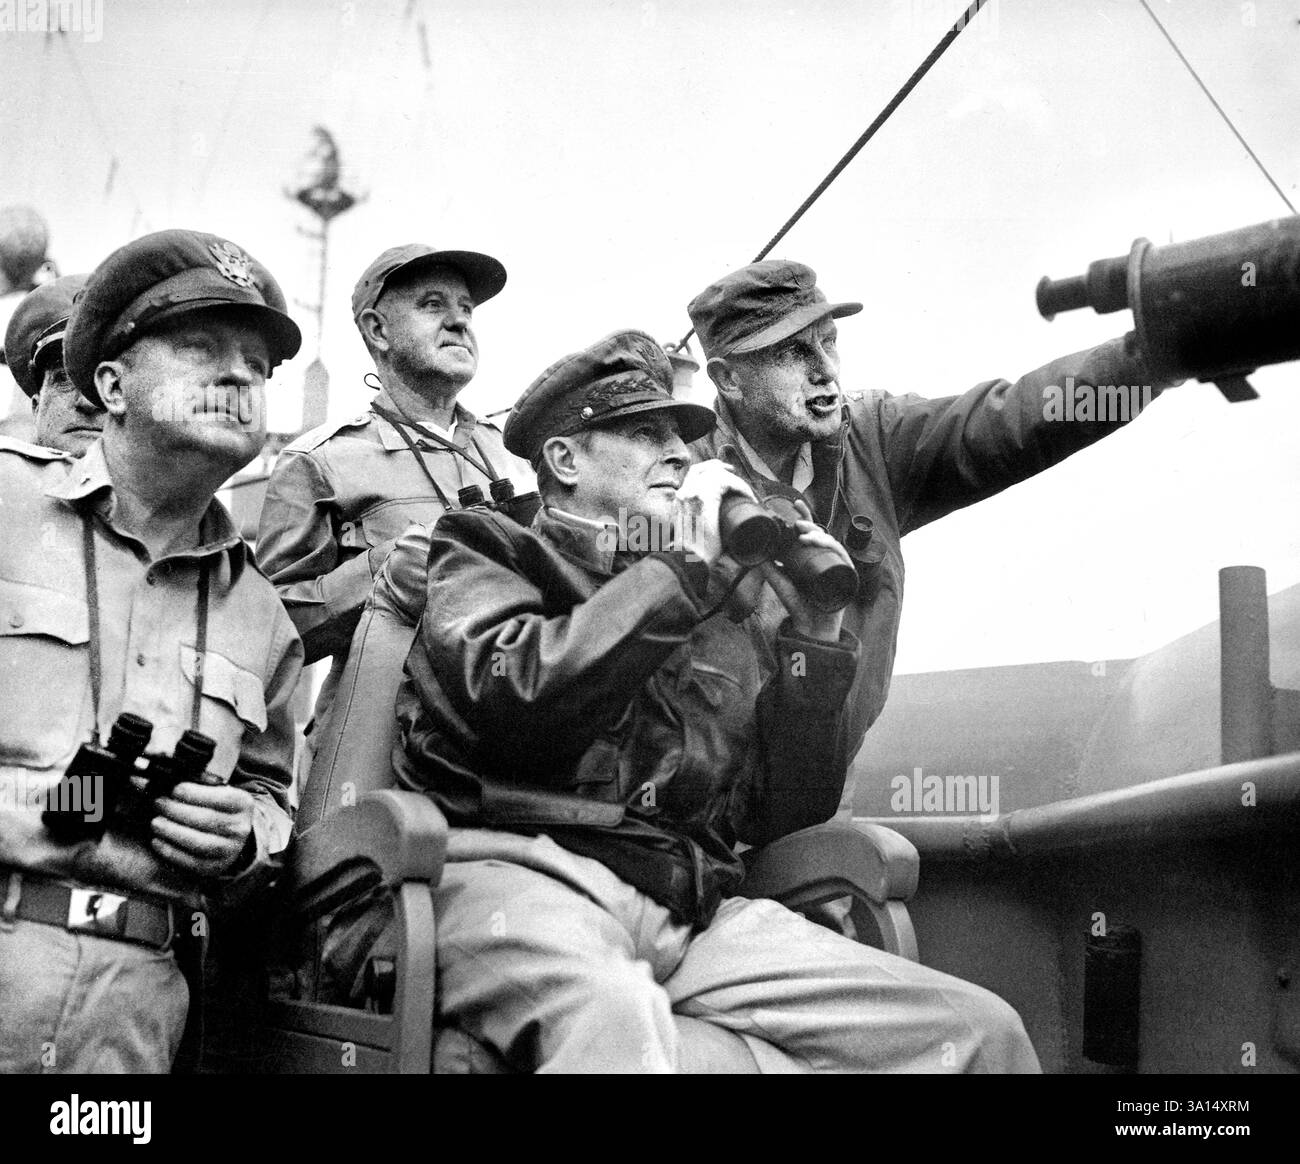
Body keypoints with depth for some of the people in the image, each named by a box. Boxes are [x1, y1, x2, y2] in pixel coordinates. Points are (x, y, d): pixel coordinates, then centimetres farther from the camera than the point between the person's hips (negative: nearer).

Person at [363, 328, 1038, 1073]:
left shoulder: (722, 619, 26)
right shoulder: (486, 554, 15)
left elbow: (785, 816, 20)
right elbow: (509, 692, -9)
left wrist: (814, 638, 11)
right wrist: (684, 569, -5)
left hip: (695, 911, 5)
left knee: (979, 1028, -12)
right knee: (616, 1029, -41)